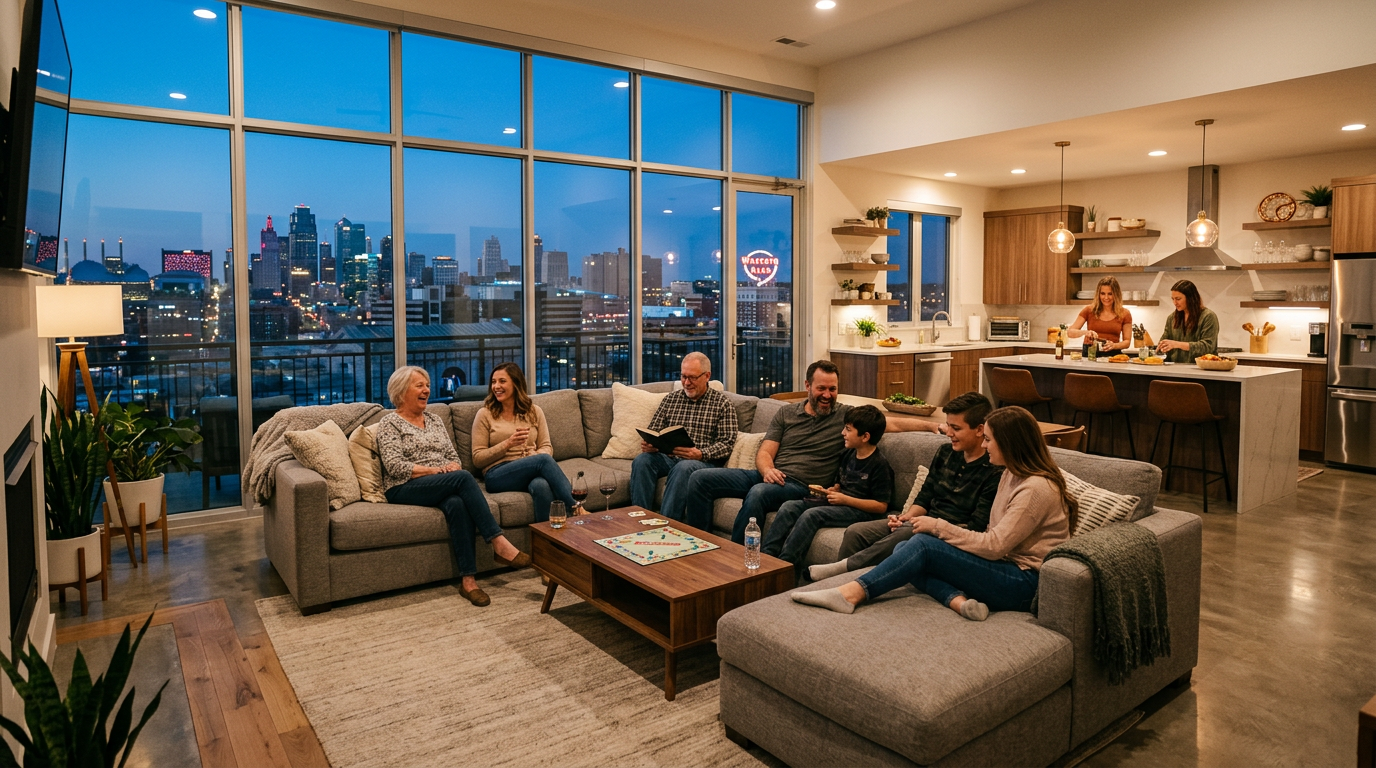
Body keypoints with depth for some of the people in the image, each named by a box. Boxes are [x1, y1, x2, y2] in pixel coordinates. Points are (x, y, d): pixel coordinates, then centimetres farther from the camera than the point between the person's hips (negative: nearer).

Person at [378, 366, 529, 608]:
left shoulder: (434, 420, 20)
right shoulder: (389, 423, 2)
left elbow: (453, 456, 17)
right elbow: (394, 466, -11)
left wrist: (453, 466, -8)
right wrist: (437, 470, -17)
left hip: (442, 486, 5)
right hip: (404, 489, -5)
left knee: (458, 504, -34)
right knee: (464, 478, -33)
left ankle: (468, 579, -36)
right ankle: (499, 543, -35)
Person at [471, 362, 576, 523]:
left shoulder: (534, 411, 15)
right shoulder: (485, 414, 7)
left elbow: (546, 447, 11)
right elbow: (477, 459, 3)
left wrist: (536, 458, -14)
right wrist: (508, 443, -12)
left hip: (532, 472, 2)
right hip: (497, 475, -2)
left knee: (541, 485, -39)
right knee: (543, 460, -33)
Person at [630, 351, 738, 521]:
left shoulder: (722, 403, 4)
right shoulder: (670, 399, 16)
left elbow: (727, 443, -4)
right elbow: (653, 432, 15)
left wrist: (701, 454, -21)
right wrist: (648, 444, -10)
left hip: (704, 461, -4)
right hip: (668, 457, 4)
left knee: (684, 468, -37)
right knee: (642, 460, -26)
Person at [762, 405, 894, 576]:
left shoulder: (879, 465, -13)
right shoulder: (849, 454, 13)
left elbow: (881, 506, -15)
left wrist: (845, 499, -19)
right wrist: (831, 491, 5)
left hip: (859, 510, -9)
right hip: (838, 502, 9)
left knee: (811, 515, -31)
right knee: (789, 507, -11)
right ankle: (765, 556, -20)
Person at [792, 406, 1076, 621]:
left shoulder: (1037, 488, -18)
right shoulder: (1013, 474, 12)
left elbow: (994, 546, -20)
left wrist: (938, 526, -14)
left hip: (1022, 584, -9)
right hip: (1004, 565, 9)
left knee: (922, 545, -23)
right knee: (904, 549, -6)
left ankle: (851, 594, -24)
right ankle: (958, 599, -26)